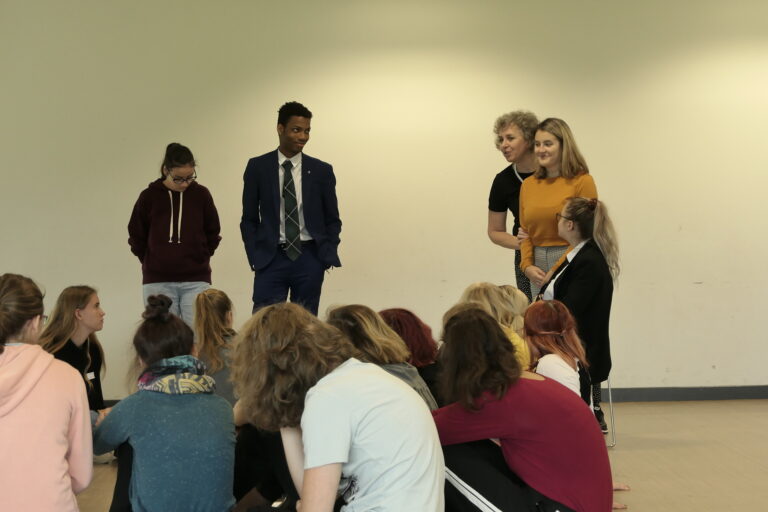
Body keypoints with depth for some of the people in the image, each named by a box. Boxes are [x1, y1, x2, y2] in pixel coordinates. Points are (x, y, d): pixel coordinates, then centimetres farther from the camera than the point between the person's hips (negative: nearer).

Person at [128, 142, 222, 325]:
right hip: (157, 282, 0)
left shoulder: (201, 194, -1)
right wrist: (151, 263, 8)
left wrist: (201, 258, 7)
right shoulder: (150, 196, -2)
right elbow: (136, 236, 8)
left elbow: (213, 233, 10)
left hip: (196, 281, 0)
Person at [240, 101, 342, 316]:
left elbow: (332, 220, 10)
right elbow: (249, 218, 6)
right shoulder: (257, 167, 2)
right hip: (270, 258, -1)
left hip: (309, 259, 1)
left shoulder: (321, 170, 4)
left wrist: (328, 255, -2)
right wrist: (254, 257, -3)